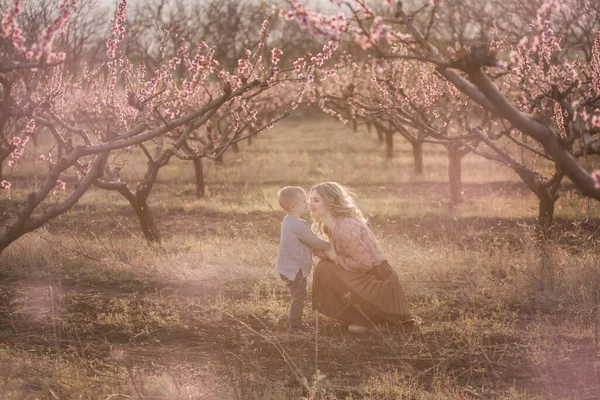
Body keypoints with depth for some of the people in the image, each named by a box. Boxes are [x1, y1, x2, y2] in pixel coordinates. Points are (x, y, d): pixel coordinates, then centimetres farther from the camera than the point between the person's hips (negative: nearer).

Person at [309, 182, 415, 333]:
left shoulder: (344, 228, -25)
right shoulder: (330, 225, 6)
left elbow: (364, 263, -23)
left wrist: (334, 258, -15)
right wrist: (324, 254, -6)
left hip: (378, 280, -10)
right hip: (367, 277, 10)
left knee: (325, 271, -18)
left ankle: (363, 320, -5)